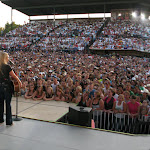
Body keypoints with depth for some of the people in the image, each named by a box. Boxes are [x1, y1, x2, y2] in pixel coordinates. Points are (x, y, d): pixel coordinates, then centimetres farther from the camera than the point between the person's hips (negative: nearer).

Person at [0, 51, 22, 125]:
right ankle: (9, 121, 10)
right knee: (8, 104, 2)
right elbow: (14, 76, -9)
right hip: (7, 86, -6)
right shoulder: (7, 66, -14)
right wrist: (19, 82, 5)